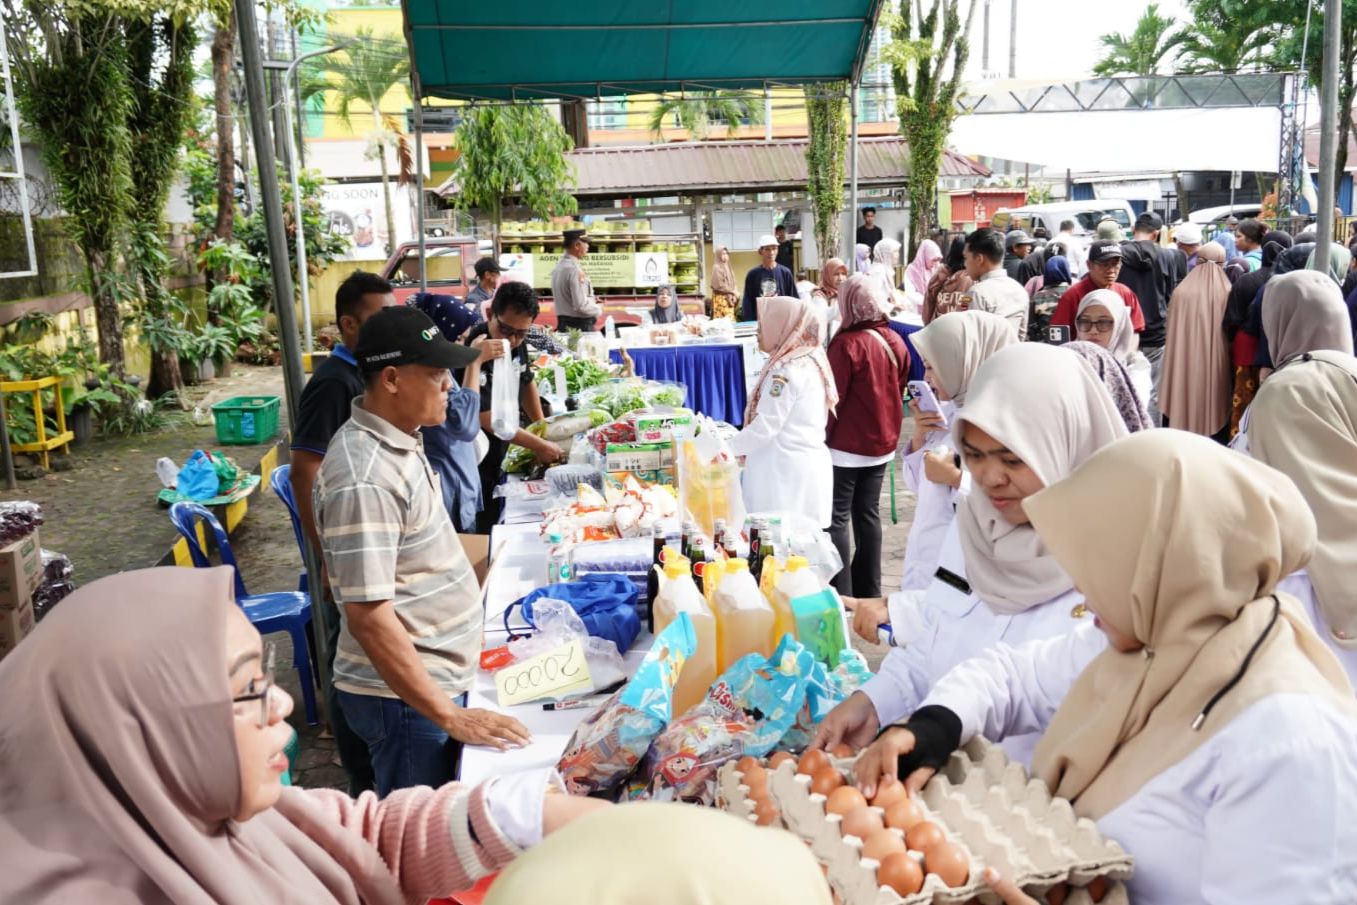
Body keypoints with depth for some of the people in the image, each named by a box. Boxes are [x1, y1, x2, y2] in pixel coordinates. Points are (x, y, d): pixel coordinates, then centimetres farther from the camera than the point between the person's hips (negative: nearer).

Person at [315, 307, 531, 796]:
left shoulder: (398, 439, 4)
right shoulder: (365, 479, -26)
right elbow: (368, 614, -26)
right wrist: (450, 716, -24)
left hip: (439, 676, 9)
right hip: (404, 697, -9)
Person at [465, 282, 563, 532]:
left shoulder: (516, 343, -1)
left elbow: (526, 382, 19)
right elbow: (488, 419, -25)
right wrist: (539, 446, -17)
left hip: (499, 460, 8)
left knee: (496, 526, 19)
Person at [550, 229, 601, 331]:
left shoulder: (558, 266, 9)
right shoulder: (575, 270, -19)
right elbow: (581, 305, -24)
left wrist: (592, 300, 13)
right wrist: (599, 310, -7)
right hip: (580, 325, -9)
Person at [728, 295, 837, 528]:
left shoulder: (786, 370, -16)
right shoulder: (810, 361, 12)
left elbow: (765, 427, -17)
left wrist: (728, 449, -5)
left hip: (785, 471, -9)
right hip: (807, 465, 9)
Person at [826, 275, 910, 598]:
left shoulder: (847, 344, -17)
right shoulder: (896, 342, 2)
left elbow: (833, 398, -15)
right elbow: (899, 391, 12)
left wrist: (822, 437, -4)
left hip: (847, 446, -7)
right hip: (882, 443, 7)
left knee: (836, 518, 0)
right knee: (868, 514, 15)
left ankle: (841, 595, 0)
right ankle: (869, 591, 22)